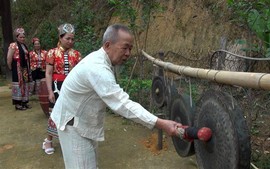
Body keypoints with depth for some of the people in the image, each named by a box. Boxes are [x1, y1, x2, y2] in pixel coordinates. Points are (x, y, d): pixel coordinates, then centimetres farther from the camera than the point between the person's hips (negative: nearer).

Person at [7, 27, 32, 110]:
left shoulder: (25, 46, 13)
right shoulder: (13, 45, -9)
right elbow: (9, 58, -13)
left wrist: (28, 68, 11)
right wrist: (11, 68, -8)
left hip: (25, 68, 8)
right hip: (17, 69, -7)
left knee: (25, 84, 10)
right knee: (18, 84, -5)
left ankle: (24, 102, 18)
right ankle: (17, 104, 1)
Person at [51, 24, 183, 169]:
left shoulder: (100, 60, 0)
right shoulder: (97, 68, -33)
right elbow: (123, 104, -38)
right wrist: (161, 124, -40)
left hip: (85, 120, 9)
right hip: (73, 122, -9)